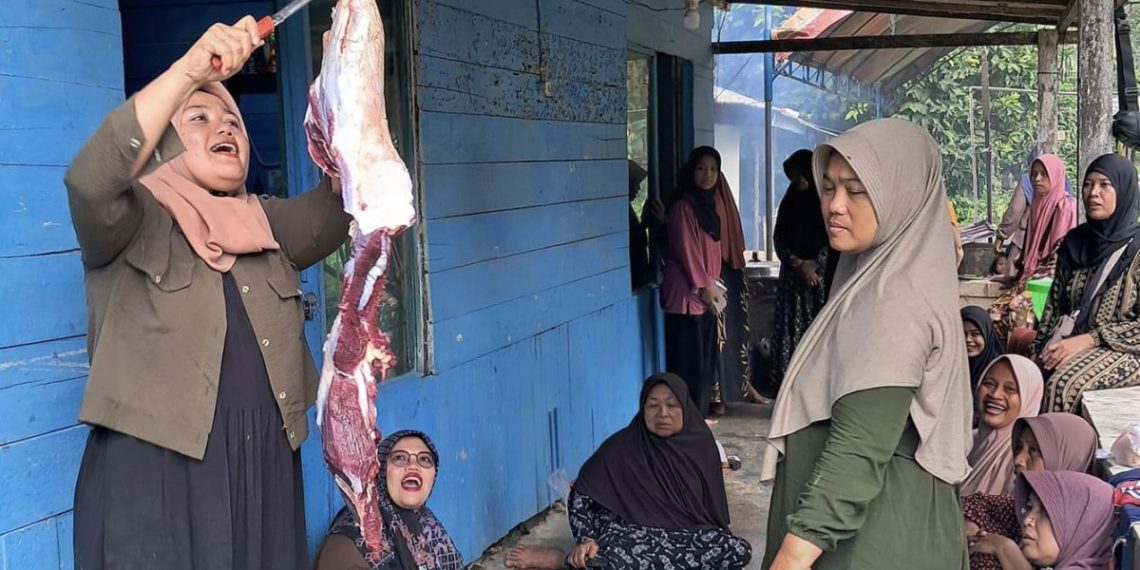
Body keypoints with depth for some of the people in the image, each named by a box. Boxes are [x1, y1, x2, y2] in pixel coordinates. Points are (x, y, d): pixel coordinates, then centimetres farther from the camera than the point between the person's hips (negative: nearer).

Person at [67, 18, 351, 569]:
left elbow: (339, 202, 0)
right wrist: (192, 69, -27)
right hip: (153, 470, -5)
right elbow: (89, 179, -21)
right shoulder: (133, 222, 2)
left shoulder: (264, 226, 16)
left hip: (264, 468, 5)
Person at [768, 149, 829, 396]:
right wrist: (797, 264, -6)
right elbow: (779, 238, 9)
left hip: (823, 276, -3)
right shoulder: (790, 200, 12)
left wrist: (814, 264, -11)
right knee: (791, 331, -2)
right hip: (793, 276, 3)